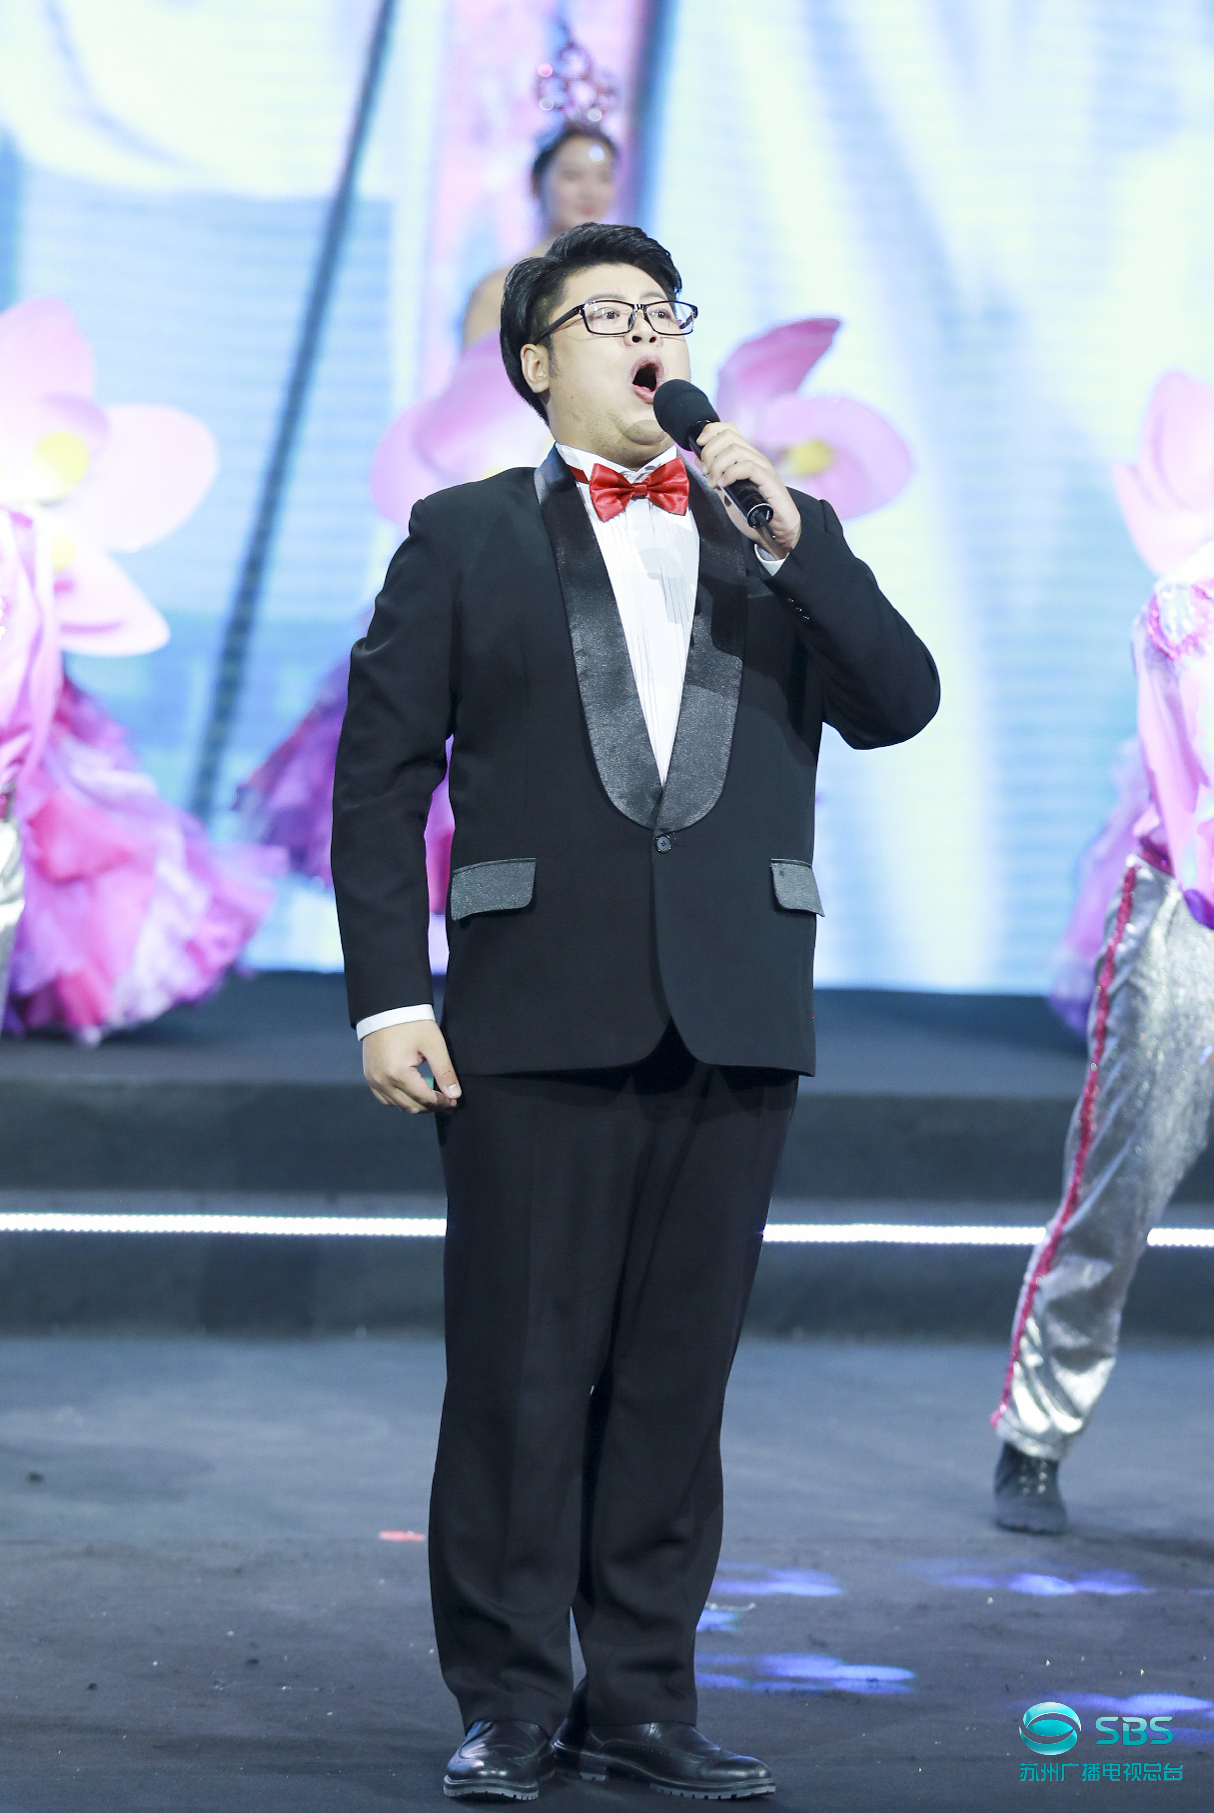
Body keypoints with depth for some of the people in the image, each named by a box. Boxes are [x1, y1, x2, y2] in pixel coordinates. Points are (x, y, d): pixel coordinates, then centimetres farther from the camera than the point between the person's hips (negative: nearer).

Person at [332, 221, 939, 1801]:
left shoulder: (786, 533, 15)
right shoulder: (467, 539, 7)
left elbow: (899, 706, 1)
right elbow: (380, 773, 3)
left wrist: (787, 536, -10)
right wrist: (388, 992, -6)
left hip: (734, 1019, 3)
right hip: (539, 1016, -3)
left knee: (679, 1373, 6)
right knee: (522, 1374, -1)